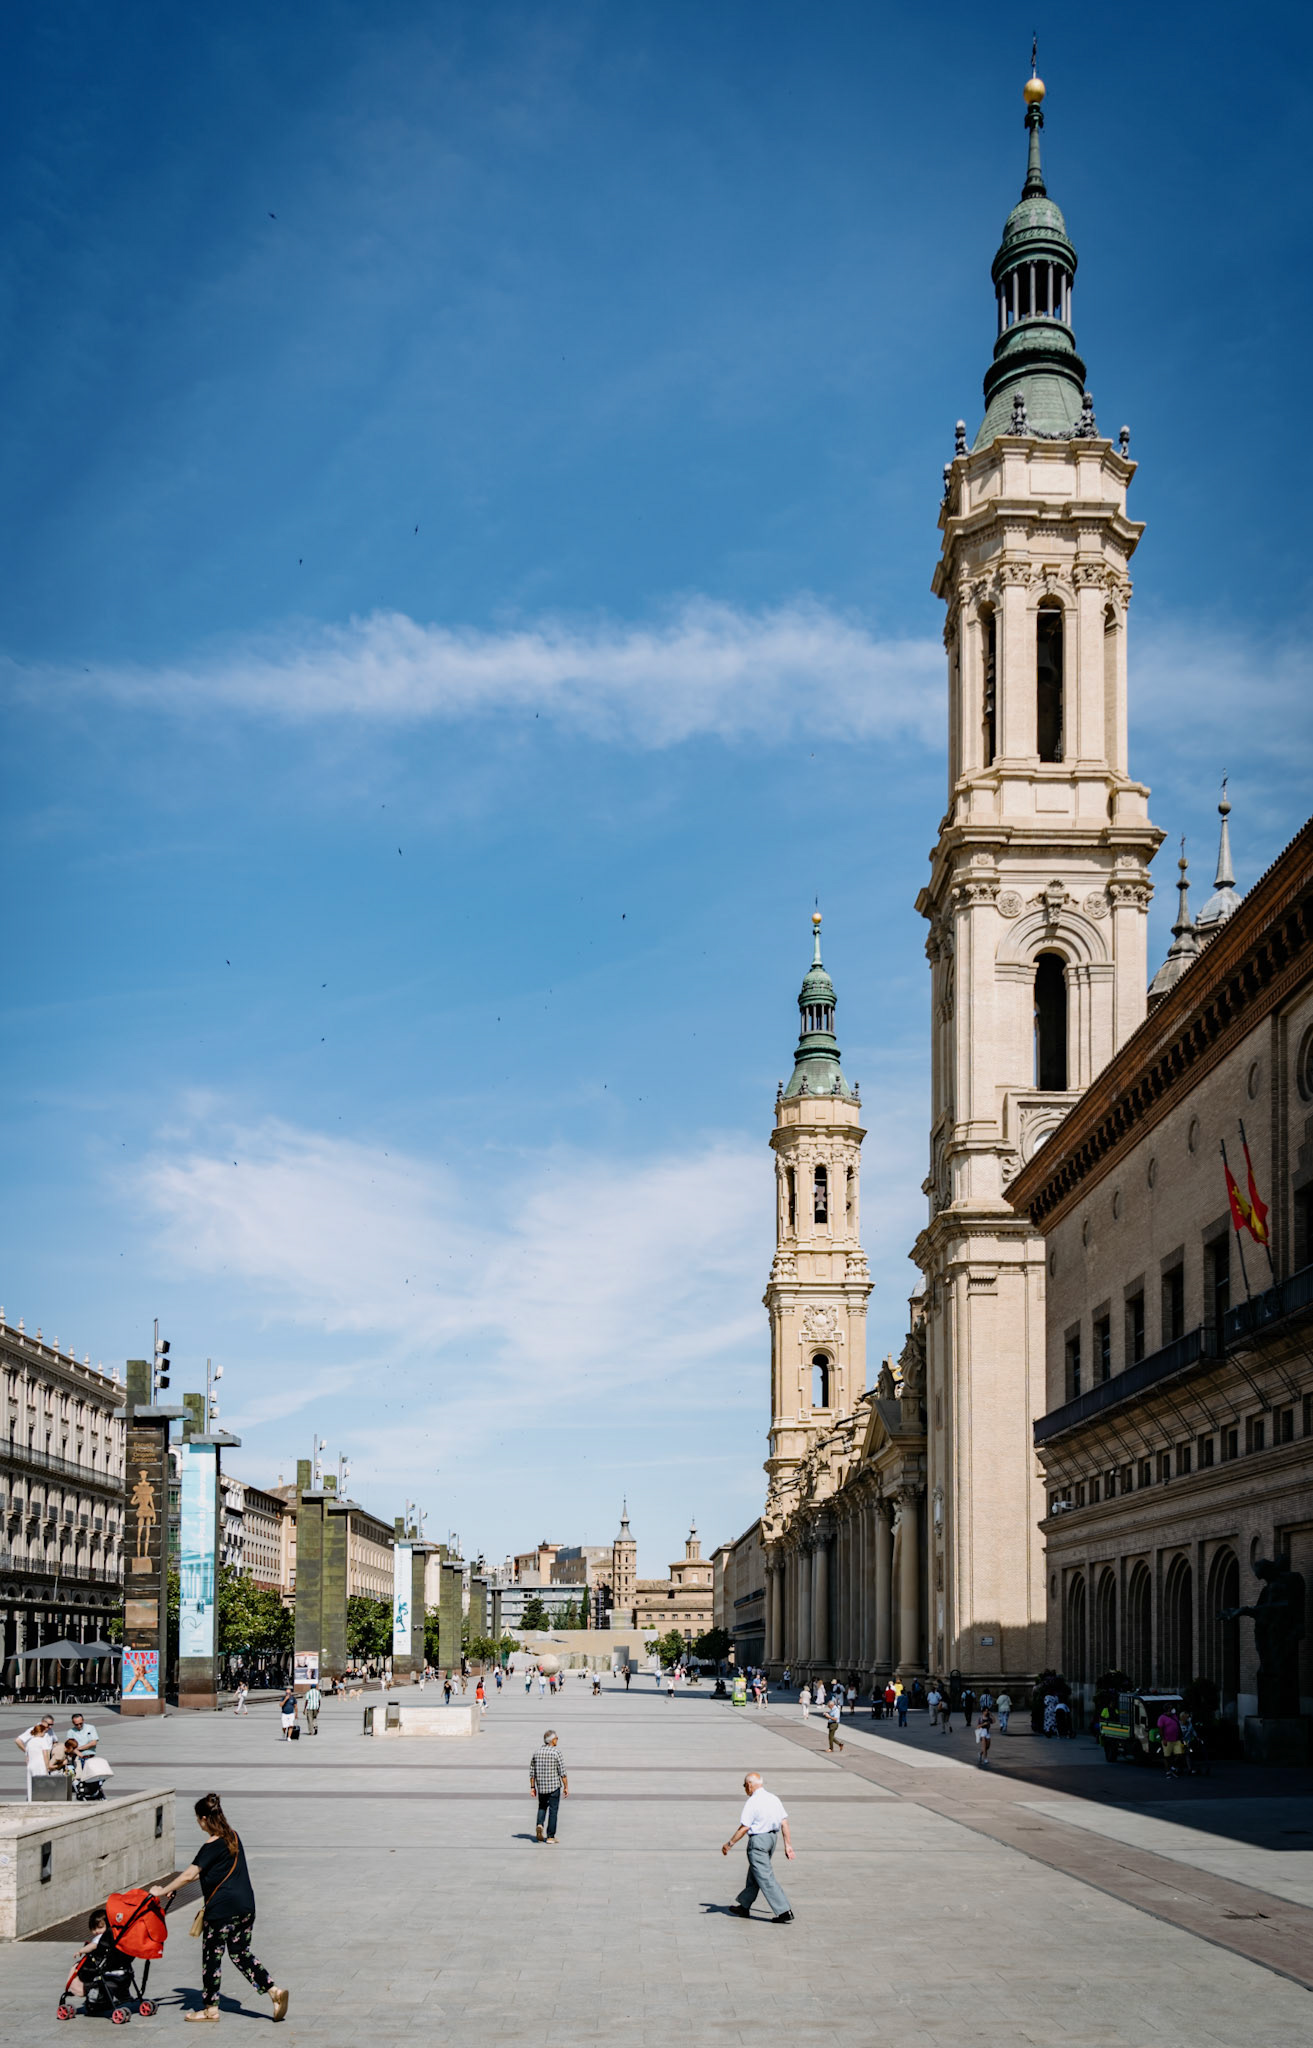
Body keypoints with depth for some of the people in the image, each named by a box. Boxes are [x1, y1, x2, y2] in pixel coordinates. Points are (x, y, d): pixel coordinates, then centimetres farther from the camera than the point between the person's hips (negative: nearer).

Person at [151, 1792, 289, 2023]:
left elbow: (189, 1875, -19)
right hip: (245, 1906, 8)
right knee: (241, 1954, 14)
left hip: (222, 1909, -8)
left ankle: (211, 2008, 15)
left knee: (212, 1956, 6)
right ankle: (274, 1991, 1)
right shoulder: (233, 1837, 11)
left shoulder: (213, 1846, -15)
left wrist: (163, 1891, -9)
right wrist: (175, 1887, 22)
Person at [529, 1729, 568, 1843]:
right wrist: (566, 1787, -5)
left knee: (542, 1807, 22)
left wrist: (532, 1787, 13)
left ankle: (540, 1824, -4)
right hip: (554, 1787, -4)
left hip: (541, 1787, 4)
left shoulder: (537, 1752, 3)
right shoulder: (556, 1752, -10)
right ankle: (550, 1837, 5)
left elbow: (532, 1772, 6)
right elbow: (562, 1772, -11)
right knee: (553, 1810, 5)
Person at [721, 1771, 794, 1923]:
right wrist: (787, 1844, 10)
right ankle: (744, 1906, 31)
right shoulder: (774, 1799, 7)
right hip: (773, 1837, 9)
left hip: (758, 1840, -9)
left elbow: (744, 1827, -17)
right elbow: (784, 1822, 6)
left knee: (765, 1877, -5)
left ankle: (784, 1911, -10)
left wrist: (729, 1844, -8)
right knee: (754, 1874, 20)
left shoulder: (752, 1802, -15)